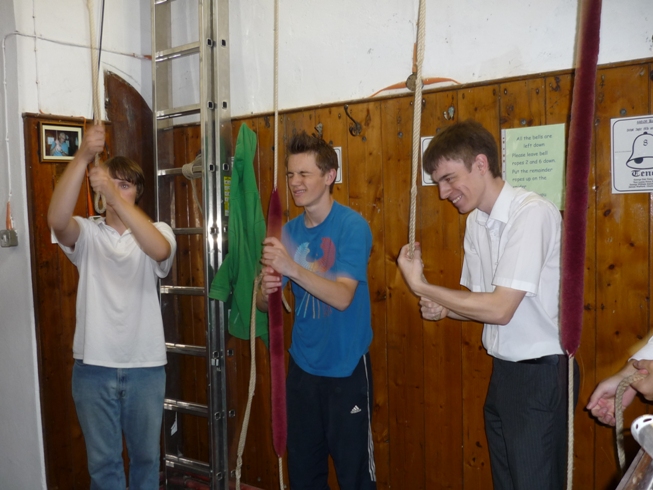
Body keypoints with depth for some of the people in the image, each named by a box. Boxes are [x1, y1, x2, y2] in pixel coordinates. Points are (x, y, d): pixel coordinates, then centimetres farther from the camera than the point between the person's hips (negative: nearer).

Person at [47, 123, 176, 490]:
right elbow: (56, 220, -24)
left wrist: (116, 198, -36)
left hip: (145, 366, 0)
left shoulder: (157, 230, -1)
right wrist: (82, 157, -35)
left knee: (146, 455, 16)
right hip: (93, 366, 0)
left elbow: (159, 250, -26)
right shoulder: (87, 233, 0)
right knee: (103, 460, 12)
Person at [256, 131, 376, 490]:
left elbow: (343, 297, -24)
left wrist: (292, 268, -35)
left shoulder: (353, 226, -13)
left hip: (346, 368, -5)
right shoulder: (290, 231, 3)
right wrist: (266, 290, -19)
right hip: (302, 366, 5)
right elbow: (264, 305, 4)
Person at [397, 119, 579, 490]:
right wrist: (442, 308, -9)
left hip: (542, 372, -7)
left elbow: (499, 309, -24)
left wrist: (421, 286, -17)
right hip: (503, 371, 8)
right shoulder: (477, 221, 6)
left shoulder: (532, 213, -20)